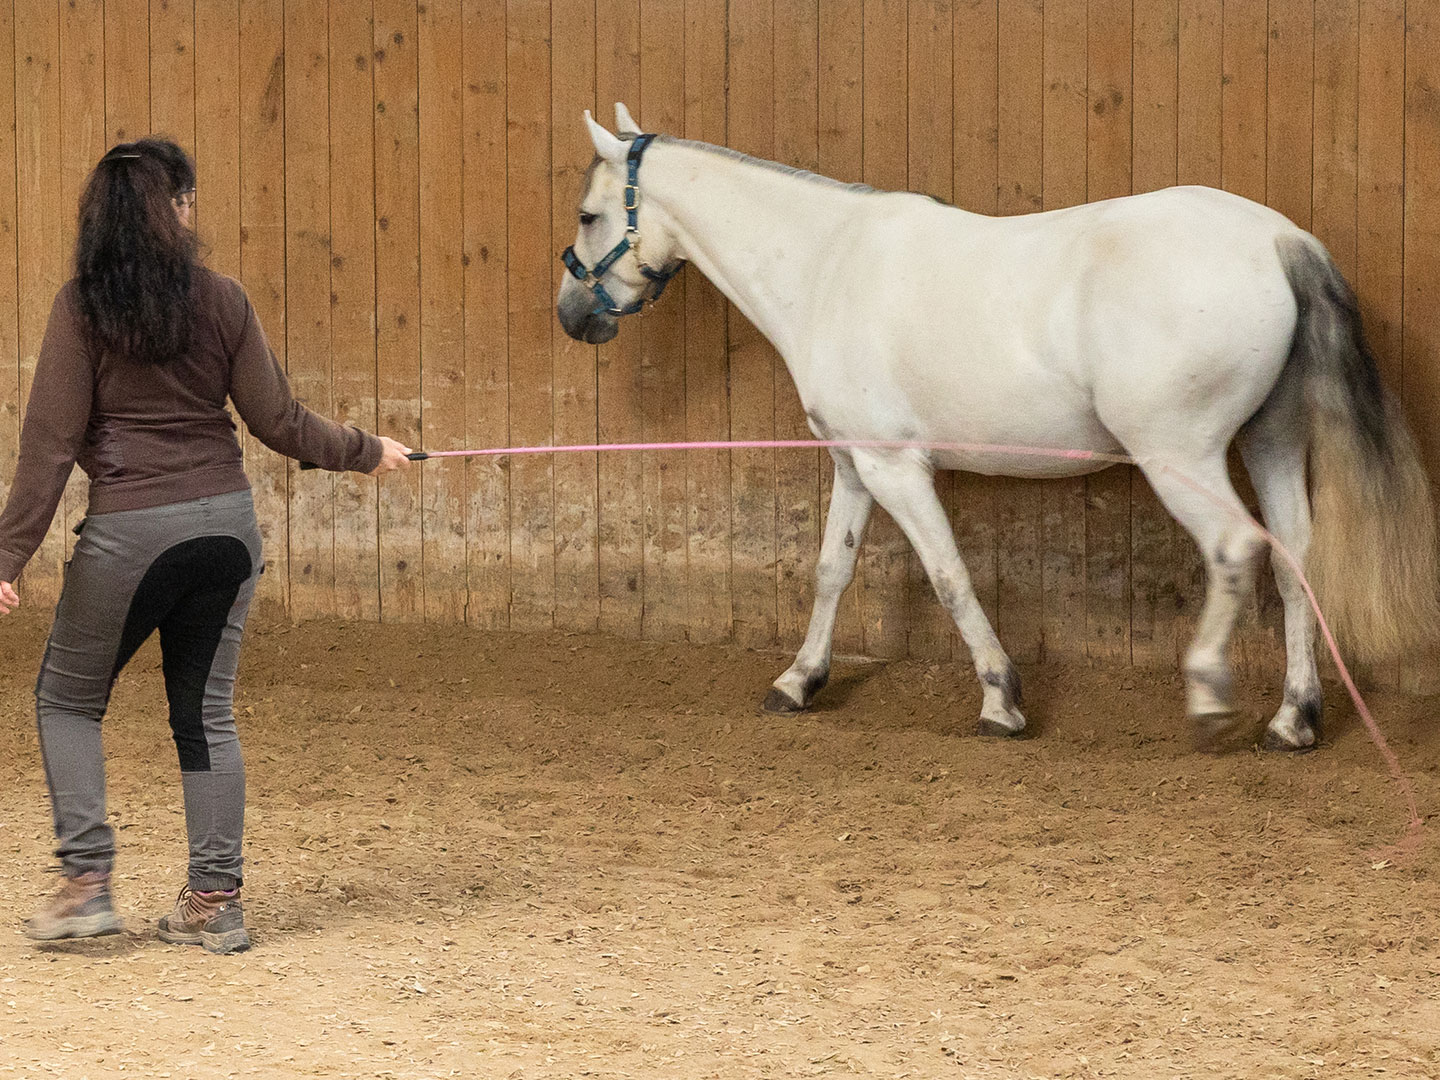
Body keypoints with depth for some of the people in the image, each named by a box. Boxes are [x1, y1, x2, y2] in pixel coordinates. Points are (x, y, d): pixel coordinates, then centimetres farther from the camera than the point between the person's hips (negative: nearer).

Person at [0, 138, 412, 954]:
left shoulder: (82, 308, -7)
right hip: (225, 520, 3)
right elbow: (278, 421, 4)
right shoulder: (222, 300, -1)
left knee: (67, 700, 15)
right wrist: (366, 452, 20)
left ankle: (88, 881, 5)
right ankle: (217, 901, 14)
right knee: (207, 712, 13)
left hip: (127, 532, -3)